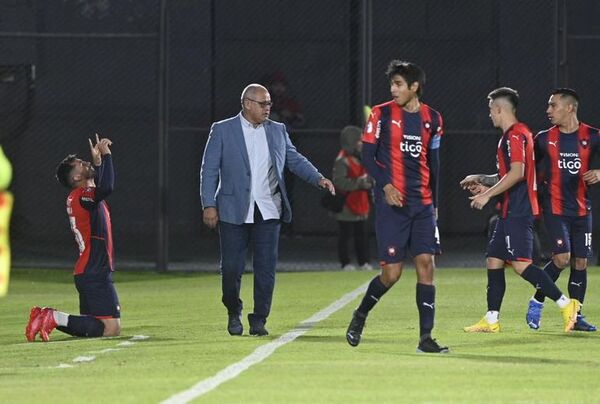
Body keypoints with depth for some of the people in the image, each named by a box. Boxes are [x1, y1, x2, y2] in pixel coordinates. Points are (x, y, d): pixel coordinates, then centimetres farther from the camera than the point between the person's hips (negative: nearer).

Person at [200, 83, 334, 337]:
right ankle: (234, 313, 23)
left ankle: (259, 319, 8)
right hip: (233, 211, -3)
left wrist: (318, 178, -1)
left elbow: (294, 160, 16)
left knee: (266, 268, -1)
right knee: (231, 268, 0)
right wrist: (209, 205, -7)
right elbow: (209, 170, 1)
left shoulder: (277, 131, 12)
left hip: (268, 211, 3)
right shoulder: (222, 131, 2)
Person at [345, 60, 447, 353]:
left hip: (423, 204, 3)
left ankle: (425, 338, -4)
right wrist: (386, 185, -17)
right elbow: (367, 156, -2)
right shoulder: (381, 114, -1)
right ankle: (360, 315, 21)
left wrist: (435, 204, 17)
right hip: (391, 204, -3)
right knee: (391, 272, -6)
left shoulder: (432, 118, 10)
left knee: (426, 264, -5)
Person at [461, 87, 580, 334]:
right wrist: (482, 180, 25)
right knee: (494, 260, 10)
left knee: (520, 263, -15)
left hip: (518, 212, -11)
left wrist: (488, 194, -19)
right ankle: (491, 320, 12)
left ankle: (565, 304, -15)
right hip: (512, 211, 11)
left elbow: (517, 172, -24)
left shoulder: (514, 135, -13)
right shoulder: (518, 133, 19)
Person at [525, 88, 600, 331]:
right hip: (555, 208, -2)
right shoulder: (544, 138, 2)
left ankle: (575, 316, 14)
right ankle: (536, 302, 2)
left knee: (580, 262, 3)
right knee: (562, 258, -16)